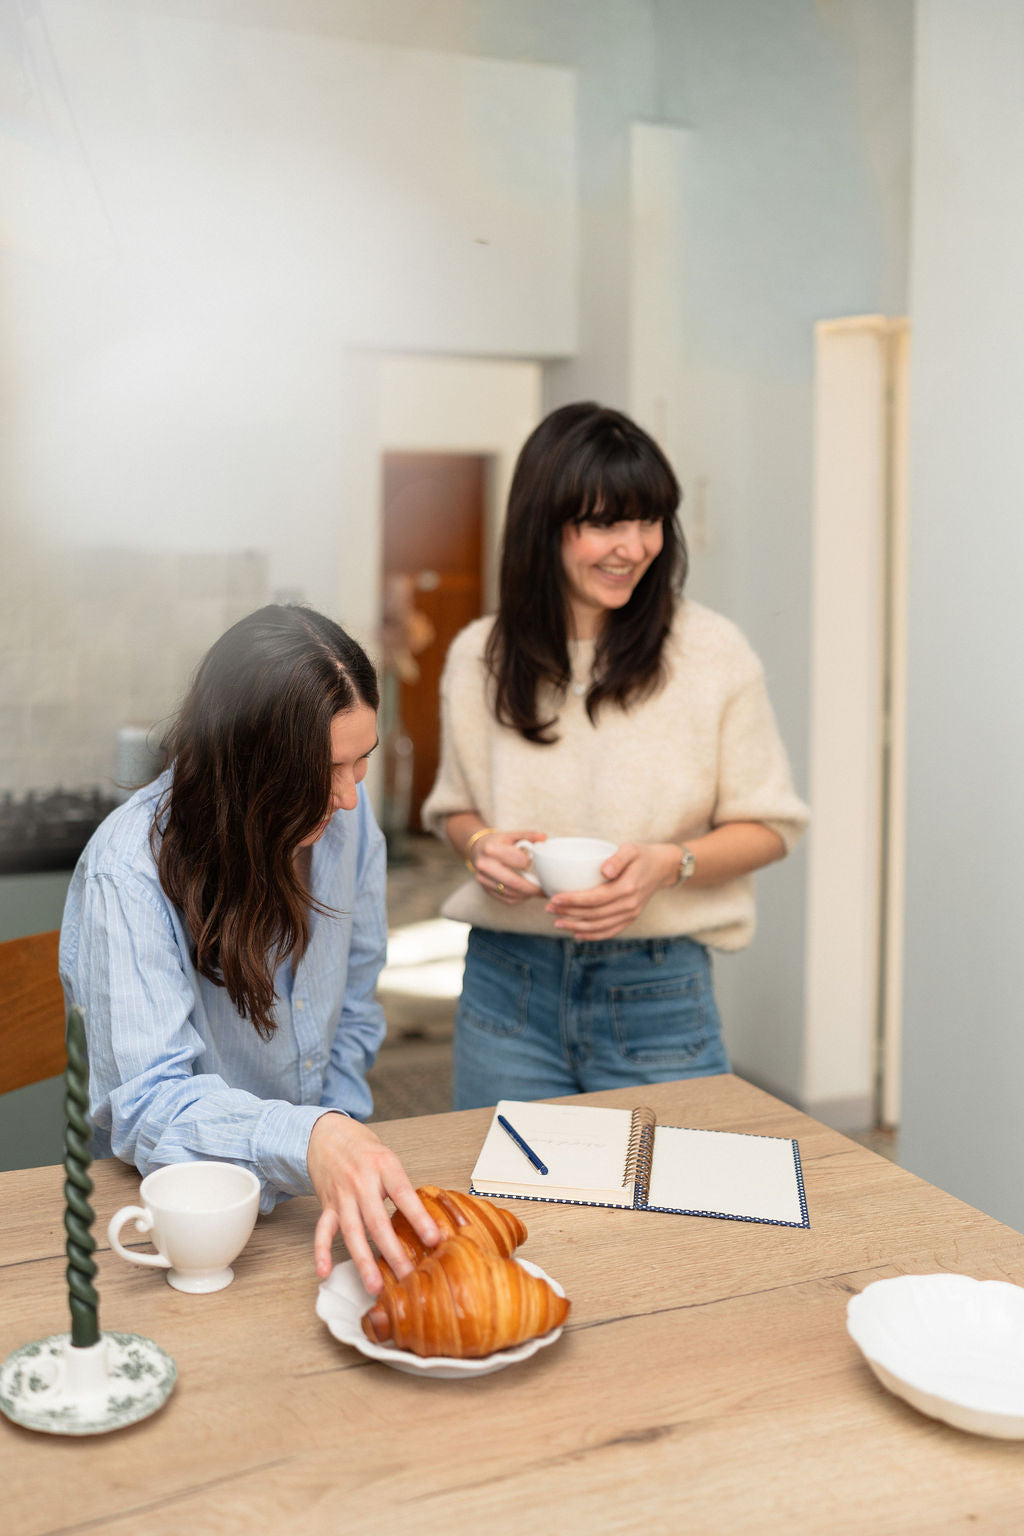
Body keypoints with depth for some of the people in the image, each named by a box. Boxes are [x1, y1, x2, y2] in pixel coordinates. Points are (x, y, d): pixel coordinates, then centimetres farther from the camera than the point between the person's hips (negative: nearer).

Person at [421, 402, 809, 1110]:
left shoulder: (712, 651, -8)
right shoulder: (480, 656, 0)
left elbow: (769, 825, -1)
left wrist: (669, 863, -19)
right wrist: (481, 844, -9)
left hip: (657, 995, -2)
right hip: (509, 985, 2)